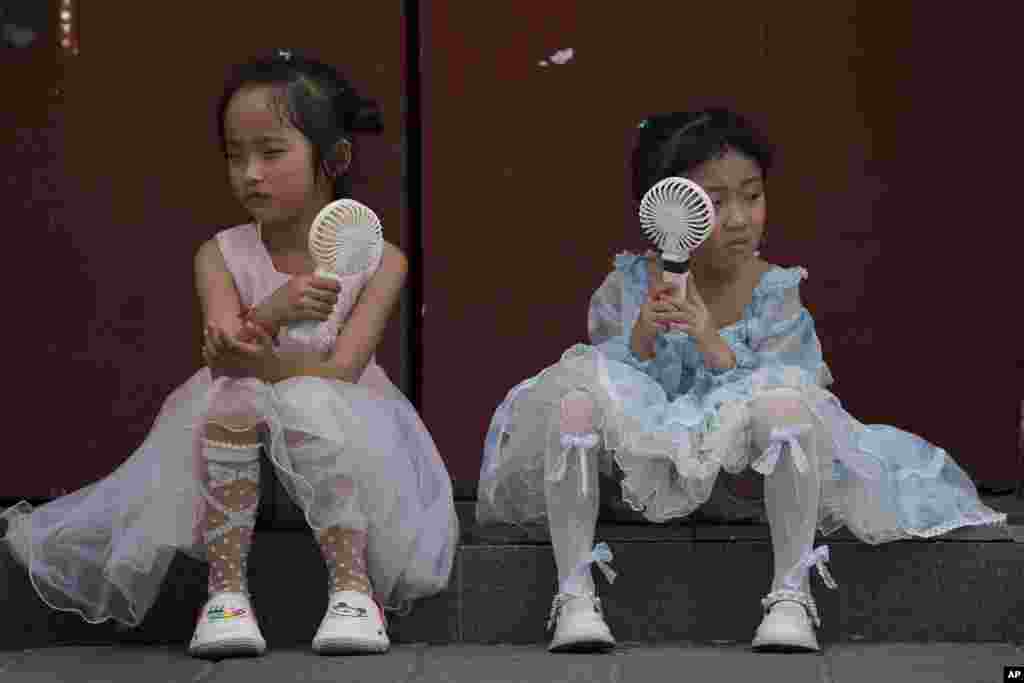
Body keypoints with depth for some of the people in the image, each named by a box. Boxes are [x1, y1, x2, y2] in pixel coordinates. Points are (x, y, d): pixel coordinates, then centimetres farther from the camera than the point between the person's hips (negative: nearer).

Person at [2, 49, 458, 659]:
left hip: (340, 426, -2)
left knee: (310, 400, -34)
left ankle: (353, 585, -35)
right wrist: (273, 311, -38)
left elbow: (341, 370, -17)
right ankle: (226, 588, -32)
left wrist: (264, 360, -36)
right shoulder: (222, 257, 0)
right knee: (229, 396, -31)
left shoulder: (378, 261, -6)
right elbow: (224, 360, -16)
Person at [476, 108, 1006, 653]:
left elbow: (765, 398, -13)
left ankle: (791, 594, -26)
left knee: (785, 394, -30)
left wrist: (713, 345, -28)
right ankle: (574, 595, -25)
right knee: (576, 390, -27)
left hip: (736, 473, -1)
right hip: (640, 461, 1)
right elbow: (602, 385, -5)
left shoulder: (775, 296, -4)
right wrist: (639, 342, -24)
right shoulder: (622, 291, -2)